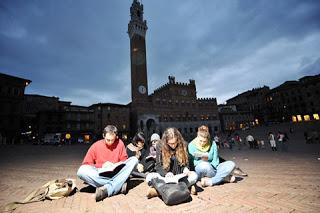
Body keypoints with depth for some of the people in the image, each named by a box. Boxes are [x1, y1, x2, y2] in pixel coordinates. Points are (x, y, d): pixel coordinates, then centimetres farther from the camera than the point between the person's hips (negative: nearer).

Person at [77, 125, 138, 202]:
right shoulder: (95, 146, -2)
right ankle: (120, 184, -31)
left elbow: (124, 161, 6)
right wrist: (102, 165, -12)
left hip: (116, 174, 1)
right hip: (100, 176, 0)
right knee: (82, 171, -29)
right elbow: (86, 164, 1)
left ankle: (107, 189, -34)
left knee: (134, 159, -21)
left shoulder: (120, 143, -1)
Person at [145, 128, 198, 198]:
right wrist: (166, 174, -25)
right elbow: (158, 166, -5)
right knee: (149, 177, -28)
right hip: (165, 176, -1)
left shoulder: (183, 145, -4)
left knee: (194, 176, -29)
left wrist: (186, 169, -21)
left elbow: (186, 163, 3)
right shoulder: (160, 146, -7)